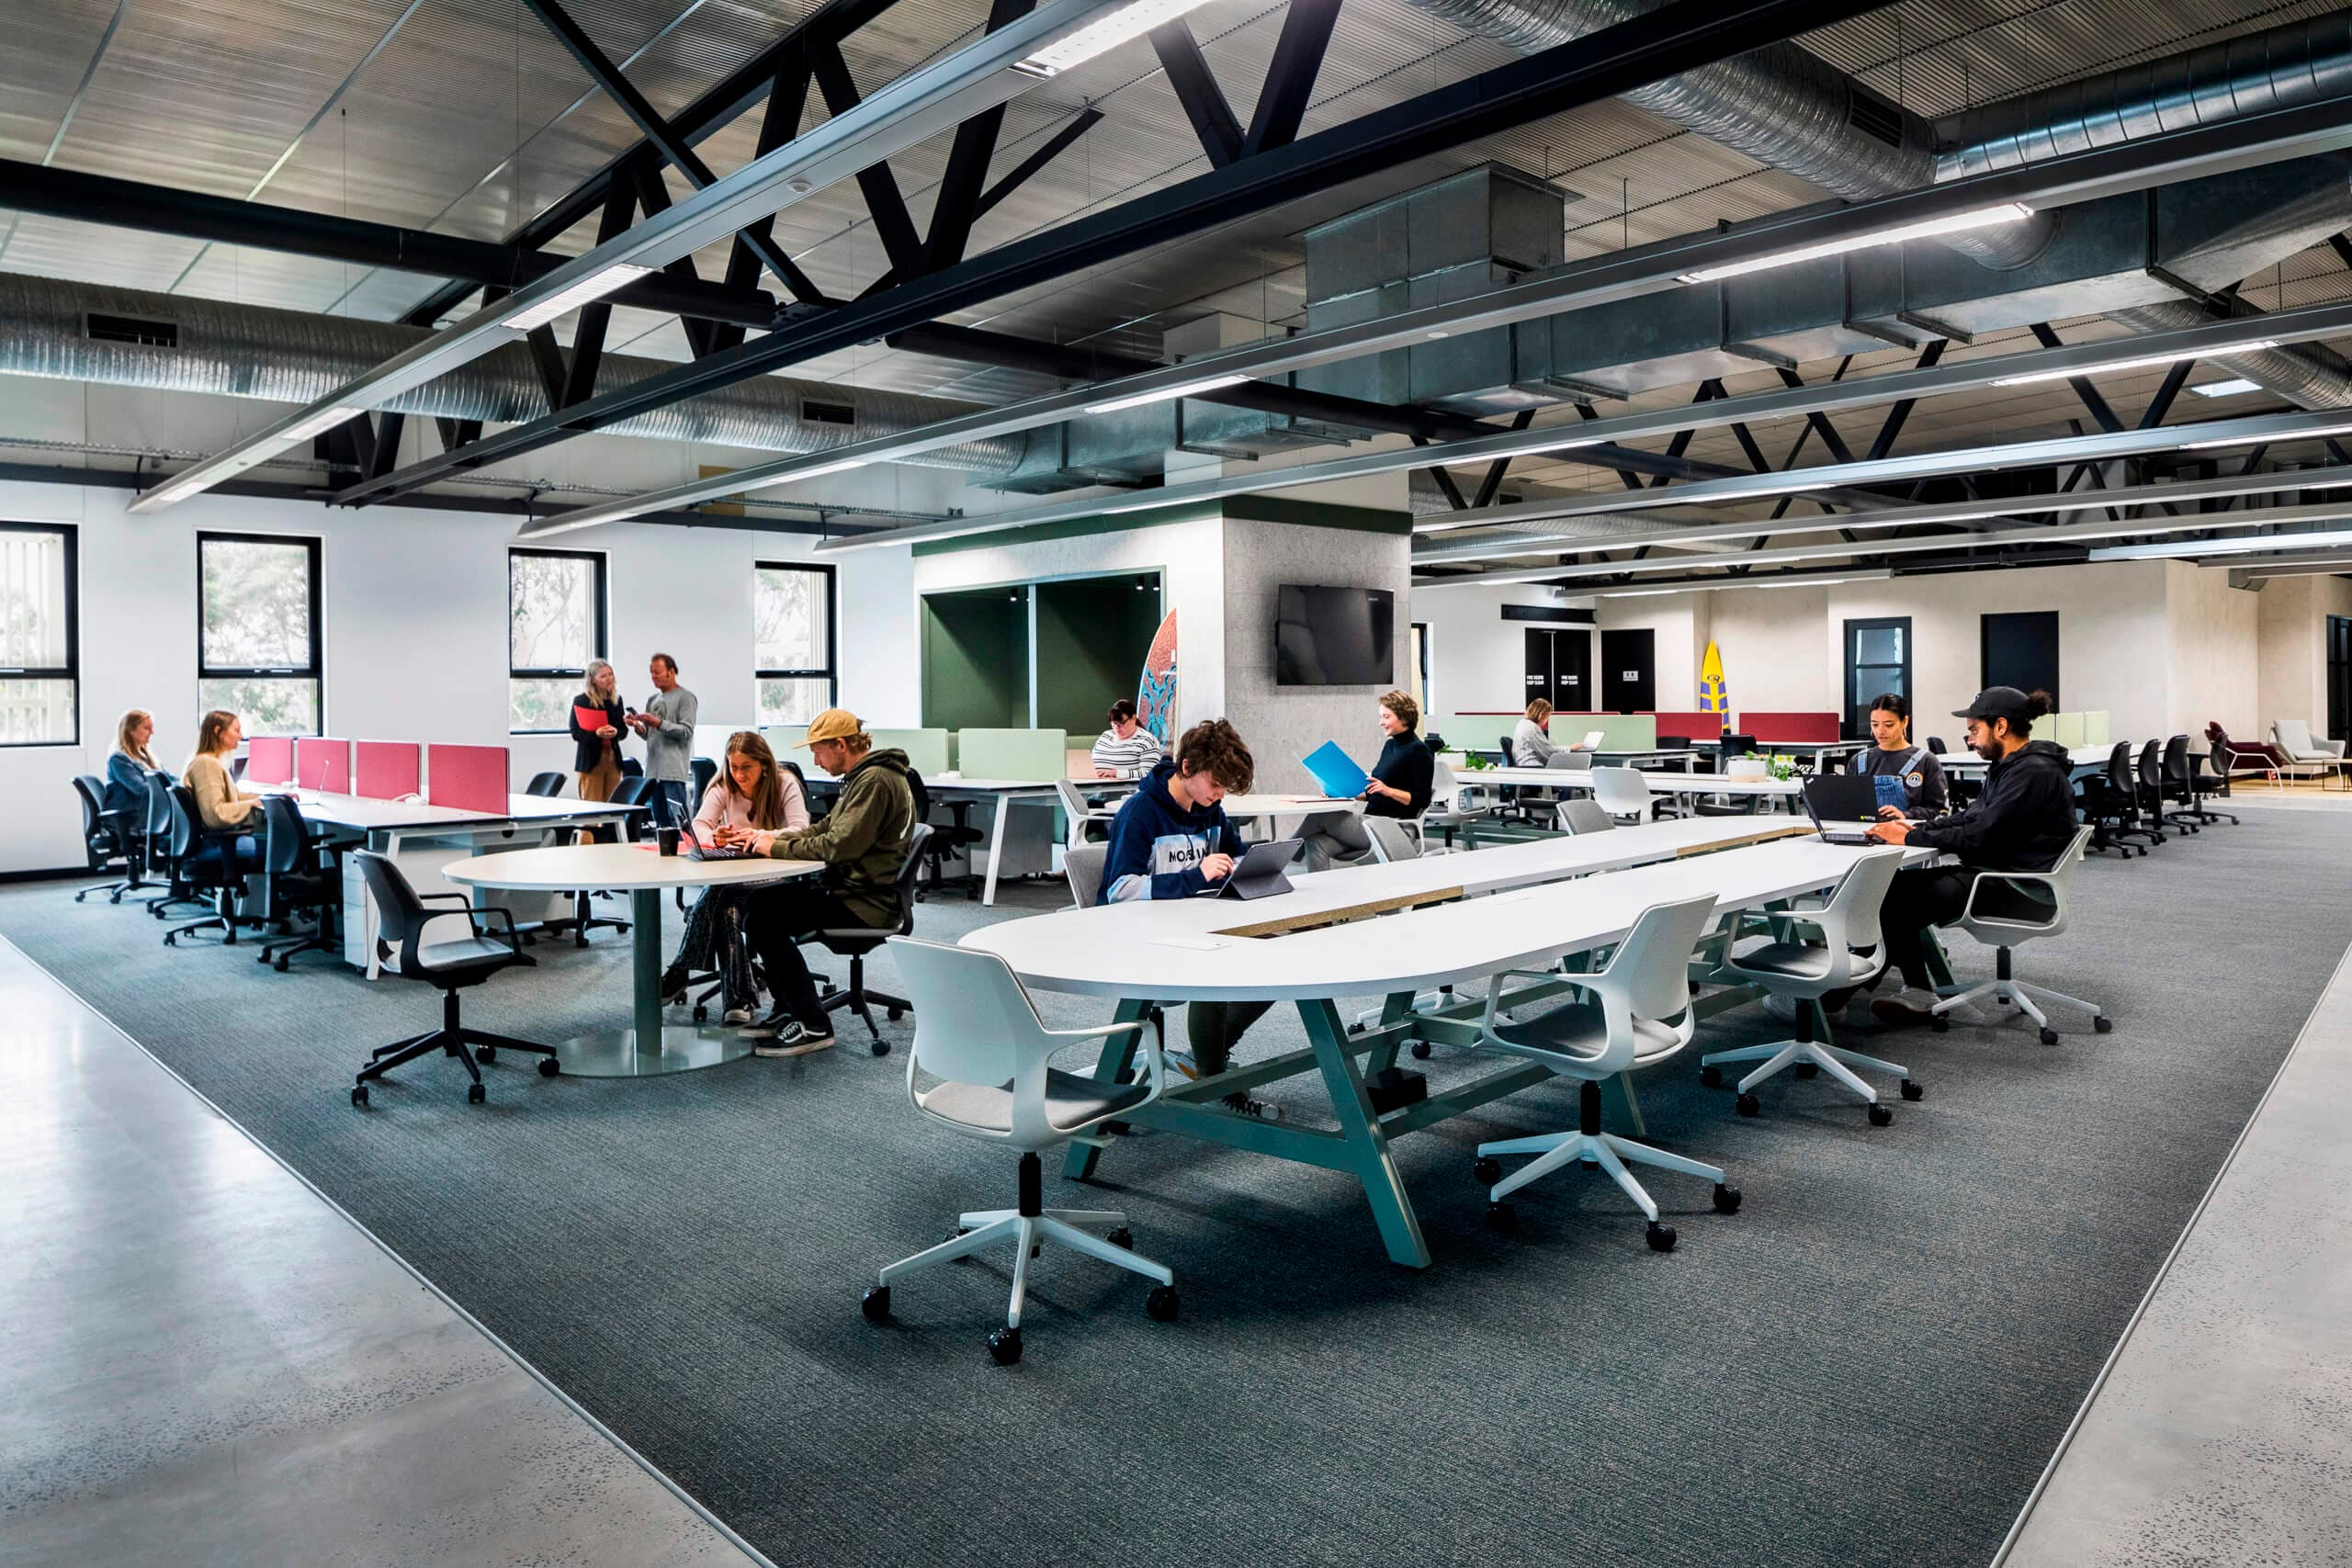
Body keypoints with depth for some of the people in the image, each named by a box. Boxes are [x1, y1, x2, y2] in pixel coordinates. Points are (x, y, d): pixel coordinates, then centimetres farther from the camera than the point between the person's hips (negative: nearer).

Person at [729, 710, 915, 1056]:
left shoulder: (875, 781, -18)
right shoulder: (863, 776, 16)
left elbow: (839, 846, -25)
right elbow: (824, 829, 20)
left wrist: (776, 847, -13)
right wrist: (765, 835, 8)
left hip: (865, 903, -11)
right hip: (852, 888, 11)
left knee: (762, 918, -16)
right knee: (756, 901, 11)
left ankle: (813, 1026, -9)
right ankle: (788, 1011, 17)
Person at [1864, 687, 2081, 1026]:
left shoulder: (2033, 773, -19)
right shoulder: (2012, 766, 13)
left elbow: (1980, 837, -24)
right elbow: (1972, 817, 15)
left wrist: (1911, 838, -19)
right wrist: (1917, 828, 1)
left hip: (2024, 892, -10)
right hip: (1999, 873, 10)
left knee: (1898, 899, -18)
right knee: (1898, 882, 2)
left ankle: (1918, 993, -3)